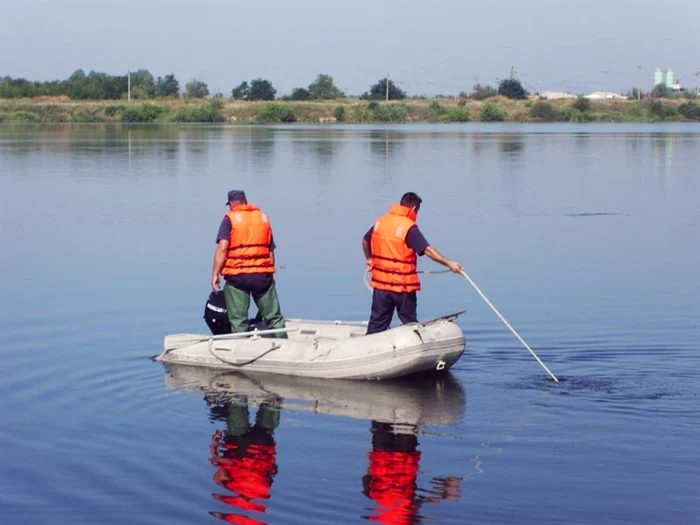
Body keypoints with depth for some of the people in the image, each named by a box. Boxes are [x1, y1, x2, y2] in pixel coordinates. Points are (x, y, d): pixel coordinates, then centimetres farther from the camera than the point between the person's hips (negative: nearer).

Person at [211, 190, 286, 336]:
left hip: (237, 275, -3)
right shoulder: (263, 217, 13)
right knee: (274, 316, 10)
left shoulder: (230, 219, 0)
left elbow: (222, 248, -11)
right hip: (263, 274, 3)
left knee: (238, 319, 2)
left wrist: (215, 274, -9)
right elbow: (271, 251, 14)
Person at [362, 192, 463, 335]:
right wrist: (448, 263, -25)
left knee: (377, 324, 12)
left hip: (380, 282, 5)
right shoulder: (409, 228, -14)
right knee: (409, 324, 8)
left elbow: (365, 240, 21)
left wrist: (369, 259, 36)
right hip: (403, 286, -5)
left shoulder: (380, 222, 5)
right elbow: (427, 249, -22)